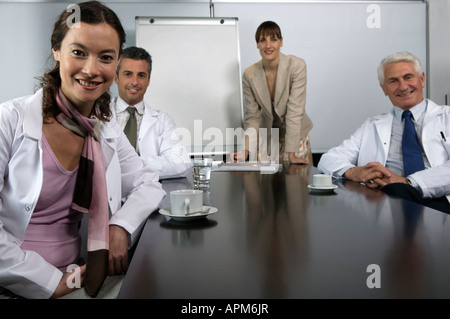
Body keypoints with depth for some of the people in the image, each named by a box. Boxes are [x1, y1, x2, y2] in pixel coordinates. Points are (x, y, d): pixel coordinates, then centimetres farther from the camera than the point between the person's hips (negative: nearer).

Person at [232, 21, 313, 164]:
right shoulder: (249, 74, -9)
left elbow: (295, 111, -22)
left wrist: (291, 153, -25)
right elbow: (253, 117, -6)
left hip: (296, 135, -1)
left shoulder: (296, 66, -18)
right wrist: (246, 150, -20)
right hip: (267, 137, 2)